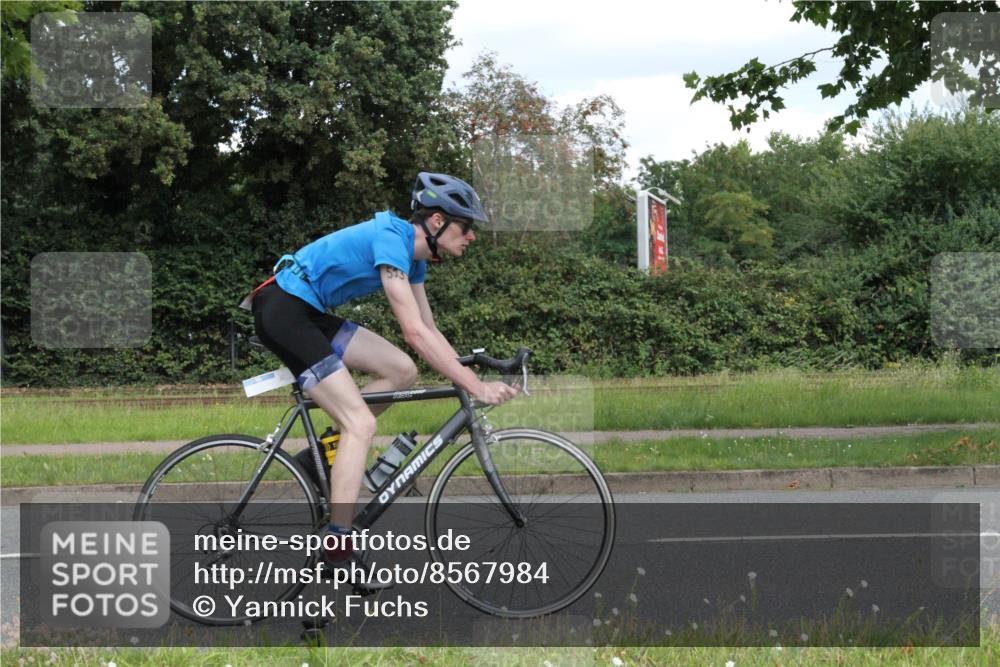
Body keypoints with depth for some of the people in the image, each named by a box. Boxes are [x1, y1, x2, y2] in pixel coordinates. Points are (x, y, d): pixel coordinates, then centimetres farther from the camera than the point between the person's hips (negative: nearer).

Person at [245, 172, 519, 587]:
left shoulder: (414, 252, 9)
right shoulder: (391, 239, -20)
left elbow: (429, 330, 15)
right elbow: (415, 333, -25)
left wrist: (470, 377, 4)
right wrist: (475, 387, -24)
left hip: (308, 315, 10)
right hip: (283, 312, -10)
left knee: (402, 371, 3)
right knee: (361, 423, -15)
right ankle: (339, 554, -19)